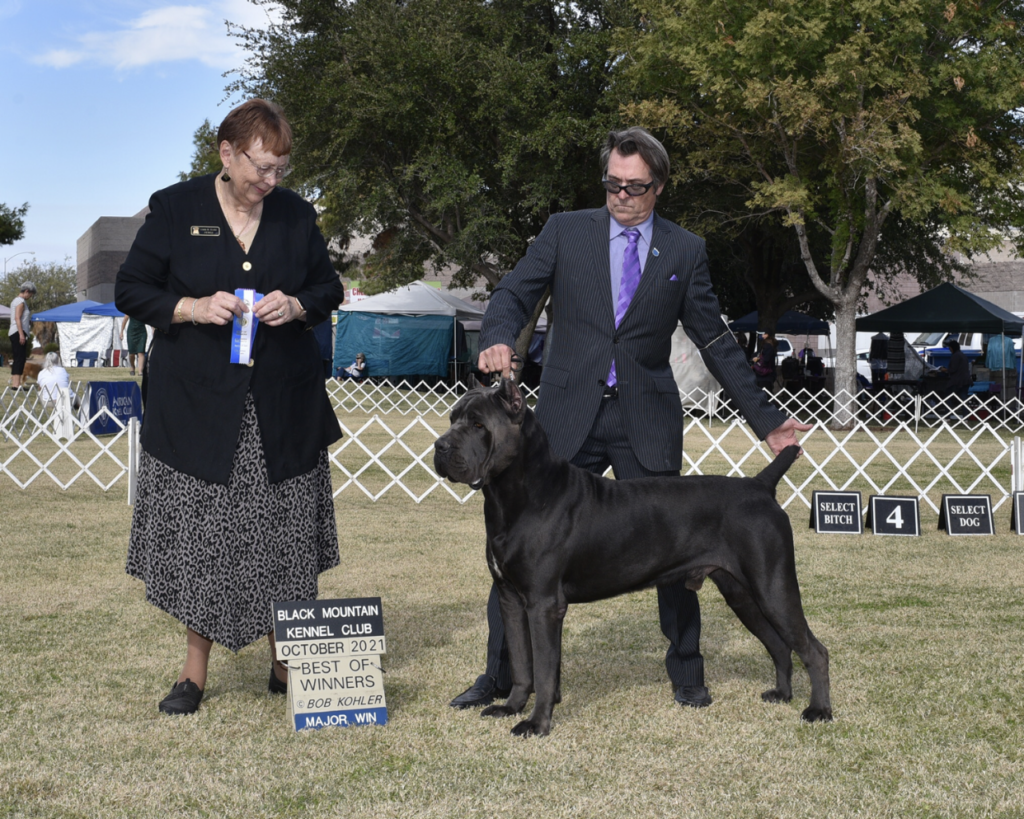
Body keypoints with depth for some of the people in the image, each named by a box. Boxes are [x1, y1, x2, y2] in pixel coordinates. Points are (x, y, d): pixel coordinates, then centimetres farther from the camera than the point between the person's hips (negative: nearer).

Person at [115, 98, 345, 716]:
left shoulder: (297, 215, 7)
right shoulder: (175, 209, 0)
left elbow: (330, 288, 16)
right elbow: (131, 290, 3)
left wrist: (297, 306, -6)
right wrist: (192, 308, -14)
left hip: (283, 407, 2)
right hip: (198, 404, -2)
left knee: (284, 538, 3)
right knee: (200, 540, 0)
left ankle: (286, 666, 17)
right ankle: (195, 671, 14)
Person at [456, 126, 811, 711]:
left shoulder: (686, 251, 7)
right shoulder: (565, 231, 6)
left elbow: (716, 342, 10)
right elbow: (515, 293, 4)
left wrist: (766, 419, 7)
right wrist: (500, 338, -20)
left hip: (646, 422, 0)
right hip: (568, 416, 0)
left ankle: (687, 674, 20)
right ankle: (499, 675, 10)